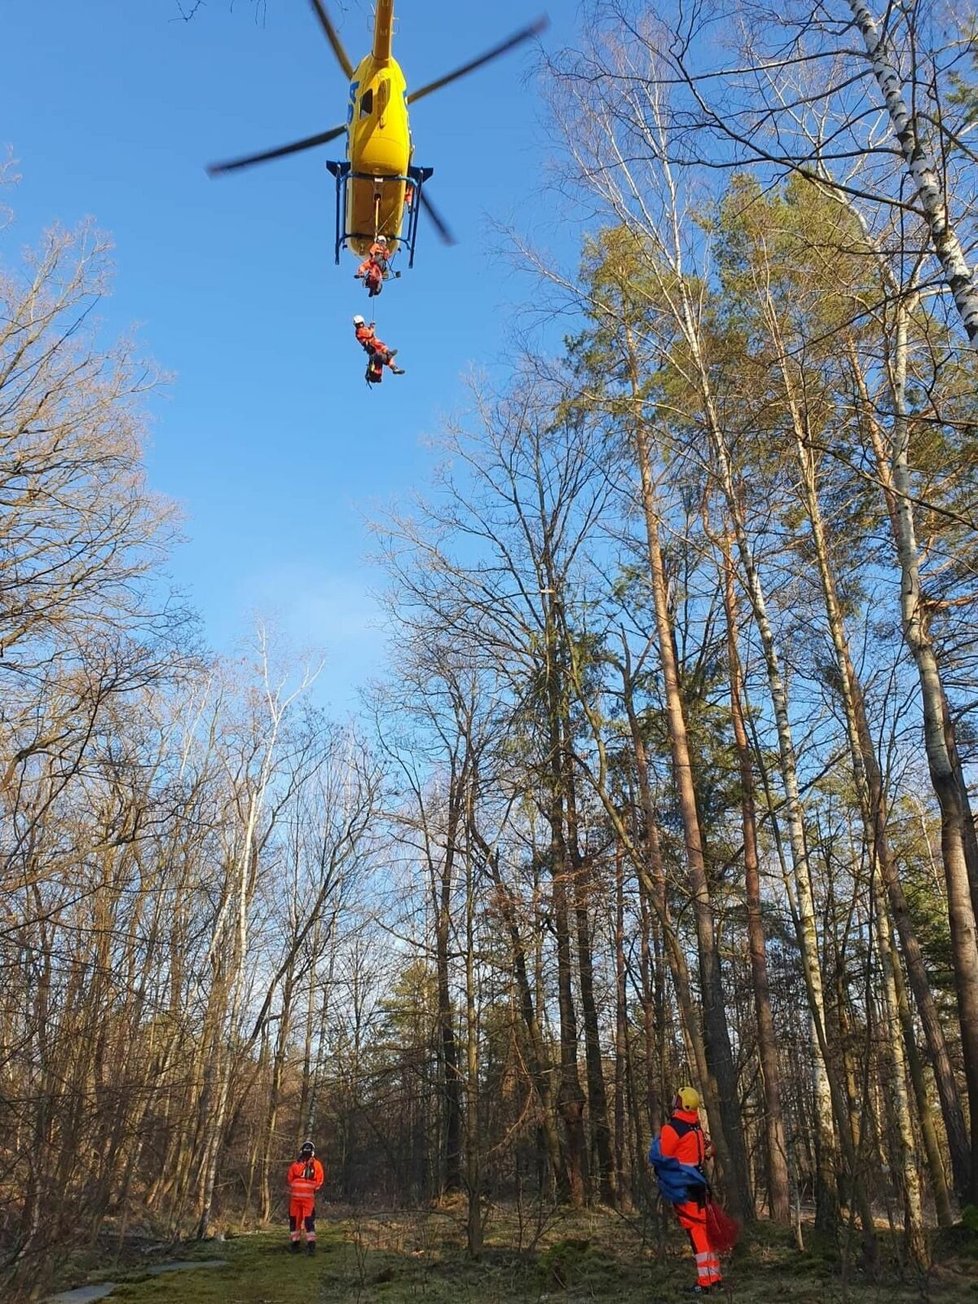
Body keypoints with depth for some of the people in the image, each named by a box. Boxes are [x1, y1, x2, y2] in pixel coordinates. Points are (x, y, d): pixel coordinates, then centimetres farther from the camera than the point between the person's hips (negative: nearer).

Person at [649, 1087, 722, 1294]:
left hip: (682, 1189, -8)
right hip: (699, 1184, 8)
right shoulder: (697, 1129, 10)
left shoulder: (672, 1128, -16)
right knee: (706, 1230, 14)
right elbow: (707, 1151, 18)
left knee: (696, 1231, -5)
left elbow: (658, 1157, -18)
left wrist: (657, 1141, -1)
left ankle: (706, 1281, -4)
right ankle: (715, 1277, 20)